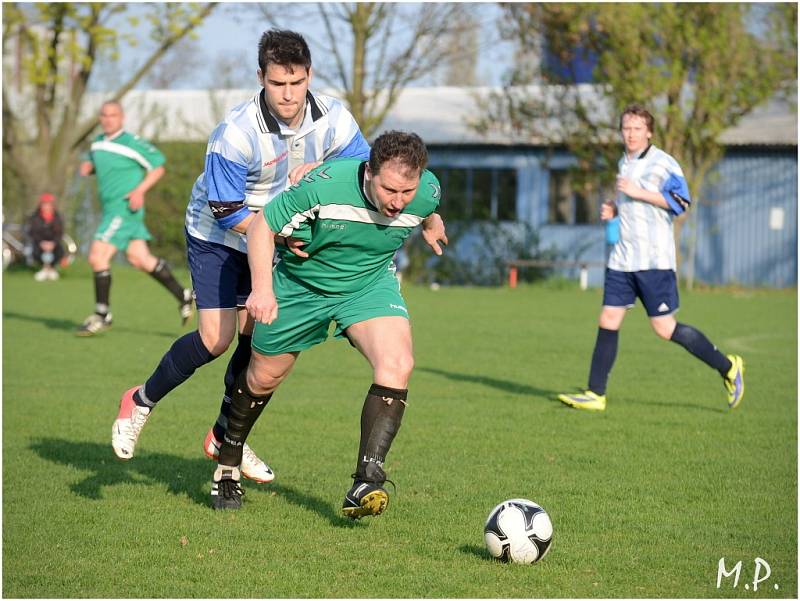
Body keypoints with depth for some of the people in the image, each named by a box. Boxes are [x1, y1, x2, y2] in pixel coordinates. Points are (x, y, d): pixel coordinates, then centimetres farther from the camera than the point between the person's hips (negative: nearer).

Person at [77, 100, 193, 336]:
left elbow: (158, 166, -8)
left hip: (125, 208, -8)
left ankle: (102, 315, -2)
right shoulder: (99, 142, 12)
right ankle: (183, 296, 17)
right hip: (112, 210, 8)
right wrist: (87, 166, 7)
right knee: (140, 259, 8)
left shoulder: (131, 143, -12)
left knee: (97, 256, -12)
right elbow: (96, 163, 31)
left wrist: (140, 190, -19)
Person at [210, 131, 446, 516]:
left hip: (370, 285, 2)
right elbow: (262, 225, -22)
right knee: (264, 377, 13)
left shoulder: (428, 194, -24)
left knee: (397, 365, -25)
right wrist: (262, 289, -30)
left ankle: (366, 483, -24)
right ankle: (226, 469, 40)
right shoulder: (324, 186, -36)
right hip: (300, 284, -2)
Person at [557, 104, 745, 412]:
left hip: (654, 260, -7)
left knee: (665, 328, -5)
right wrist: (614, 210, 10)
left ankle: (728, 367, 9)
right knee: (608, 322, 0)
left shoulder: (663, 163, -8)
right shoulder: (624, 163, 16)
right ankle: (595, 394, 4)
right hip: (622, 259, 7)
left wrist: (637, 192, -19)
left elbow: (681, 202, -16)